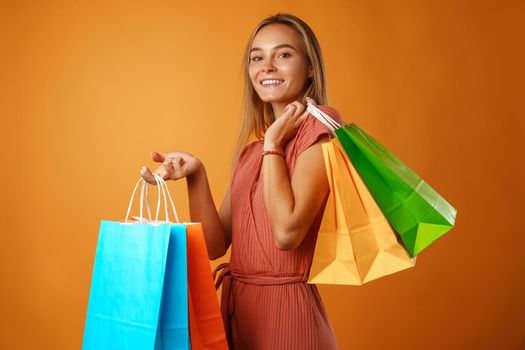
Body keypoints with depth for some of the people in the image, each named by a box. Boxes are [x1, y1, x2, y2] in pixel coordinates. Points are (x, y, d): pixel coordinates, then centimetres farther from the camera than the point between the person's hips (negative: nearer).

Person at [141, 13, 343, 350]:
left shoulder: (318, 126, -9)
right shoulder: (250, 146, 10)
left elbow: (287, 232, -21)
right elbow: (216, 245, 3)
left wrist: (272, 143, -12)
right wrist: (195, 176, -9)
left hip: (285, 309, -6)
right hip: (237, 308, 6)